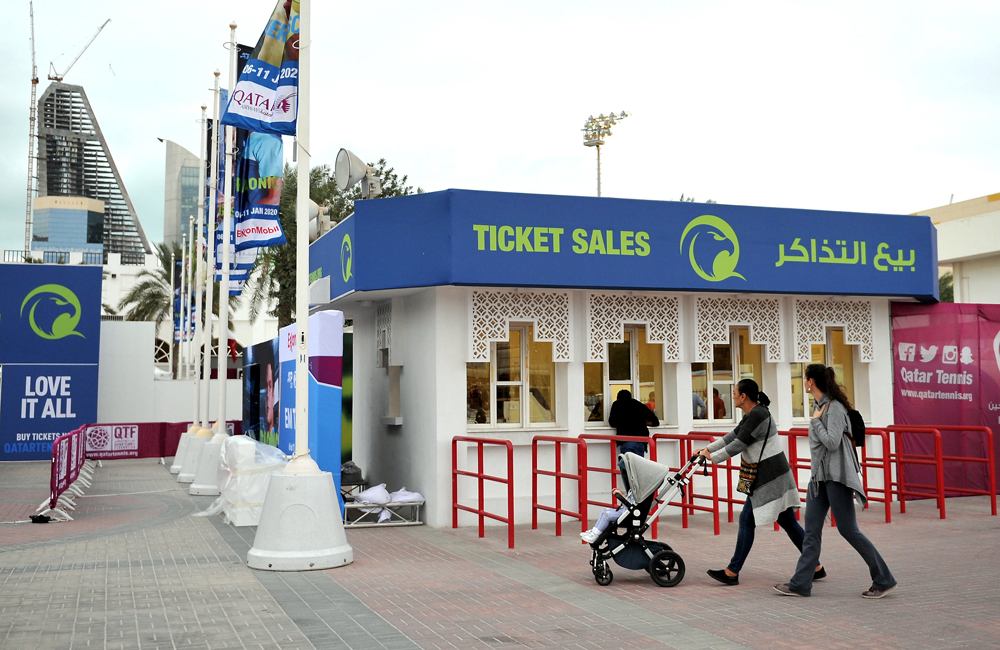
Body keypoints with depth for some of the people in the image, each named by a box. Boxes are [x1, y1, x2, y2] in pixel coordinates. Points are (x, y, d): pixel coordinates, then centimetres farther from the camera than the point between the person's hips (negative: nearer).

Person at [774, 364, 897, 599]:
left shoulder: (834, 407, -15)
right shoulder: (820, 406, 13)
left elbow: (832, 442, -22)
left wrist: (815, 421, -13)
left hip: (836, 476, -9)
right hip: (819, 476, 9)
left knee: (848, 529, -5)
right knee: (812, 530, 7)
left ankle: (884, 580, 7)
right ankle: (800, 583, 8)